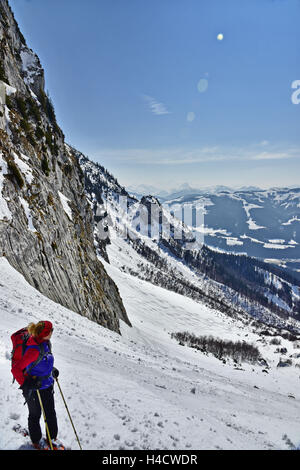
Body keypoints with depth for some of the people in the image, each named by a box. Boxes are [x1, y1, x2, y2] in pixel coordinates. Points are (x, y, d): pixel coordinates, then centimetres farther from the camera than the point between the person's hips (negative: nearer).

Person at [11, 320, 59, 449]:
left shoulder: (45, 343, -8)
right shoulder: (34, 350, -34)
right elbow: (16, 369, -30)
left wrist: (52, 369, 7)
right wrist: (25, 384, -27)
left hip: (47, 385, 7)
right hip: (34, 389, -6)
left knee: (51, 414, 17)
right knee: (35, 415, 18)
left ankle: (52, 438, 37)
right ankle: (36, 441, 42)